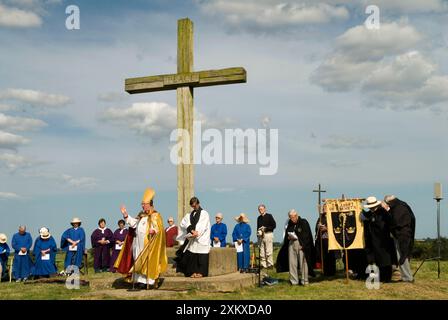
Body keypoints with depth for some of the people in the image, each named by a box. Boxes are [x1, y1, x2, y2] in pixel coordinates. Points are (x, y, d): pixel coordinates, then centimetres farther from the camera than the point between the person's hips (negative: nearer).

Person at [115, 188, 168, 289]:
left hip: (148, 243, -7)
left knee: (148, 261, -8)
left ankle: (151, 281, -5)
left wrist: (153, 231, -35)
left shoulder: (155, 216, -6)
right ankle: (141, 281, 9)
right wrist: (125, 215, 4)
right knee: (139, 261, 6)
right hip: (138, 243, 7)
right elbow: (134, 223, 13)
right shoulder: (141, 215, 17)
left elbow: (158, 228, -14)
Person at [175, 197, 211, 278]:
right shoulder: (190, 215, 17)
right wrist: (192, 230, -16)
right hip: (192, 240, 5)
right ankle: (193, 271, 7)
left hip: (201, 239, -5)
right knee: (191, 255, 1)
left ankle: (201, 272, 0)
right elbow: (184, 223, 0)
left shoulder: (204, 213, 1)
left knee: (201, 257, -6)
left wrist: (196, 233, -20)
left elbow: (203, 226, -9)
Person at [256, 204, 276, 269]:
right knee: (262, 251, 3)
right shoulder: (259, 218, 18)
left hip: (268, 234, -6)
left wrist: (266, 228, -14)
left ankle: (270, 264, -6)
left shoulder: (269, 216, 1)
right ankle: (263, 264, 7)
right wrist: (258, 232, 5)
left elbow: (274, 225, -5)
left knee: (268, 251, -9)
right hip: (261, 236, 6)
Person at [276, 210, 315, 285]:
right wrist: (288, 237, -4)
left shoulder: (304, 222, -2)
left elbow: (307, 236, -5)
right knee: (292, 263, 3)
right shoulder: (289, 224, 12)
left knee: (303, 262, -5)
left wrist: (302, 245, -13)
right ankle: (294, 281, 9)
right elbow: (286, 235, 19)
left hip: (301, 245, -4)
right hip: (291, 244, 4)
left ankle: (304, 280, 3)